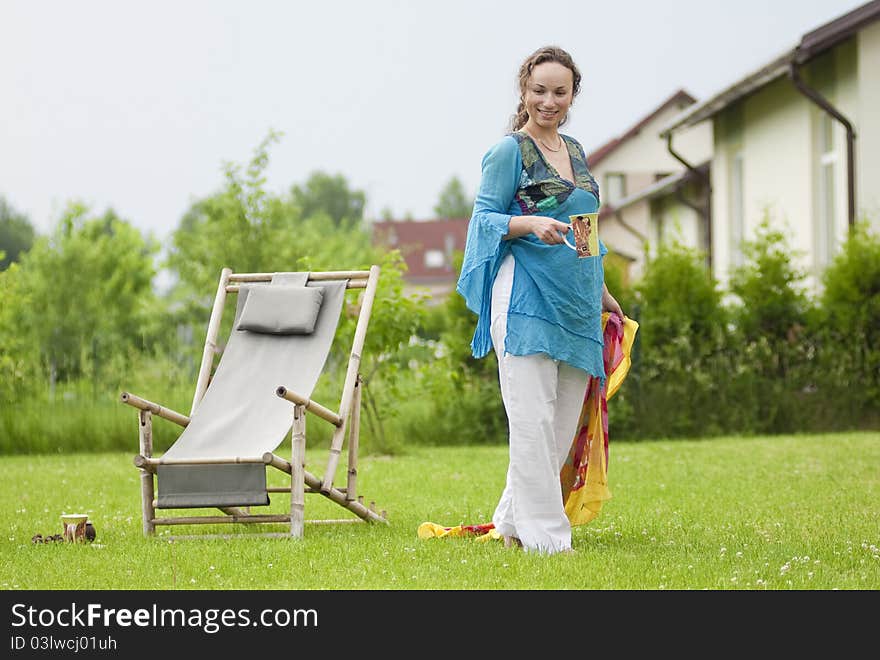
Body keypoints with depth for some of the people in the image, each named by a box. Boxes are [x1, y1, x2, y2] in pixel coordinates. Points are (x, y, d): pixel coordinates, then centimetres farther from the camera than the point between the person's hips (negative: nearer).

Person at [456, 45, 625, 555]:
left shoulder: (575, 152, 18)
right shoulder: (510, 151, -4)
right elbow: (484, 217, -6)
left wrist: (600, 291, 26)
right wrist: (530, 224, -24)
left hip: (575, 303, 8)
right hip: (526, 298, -7)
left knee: (564, 421, 7)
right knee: (534, 419, -9)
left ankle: (513, 521, 18)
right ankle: (544, 533, -5)